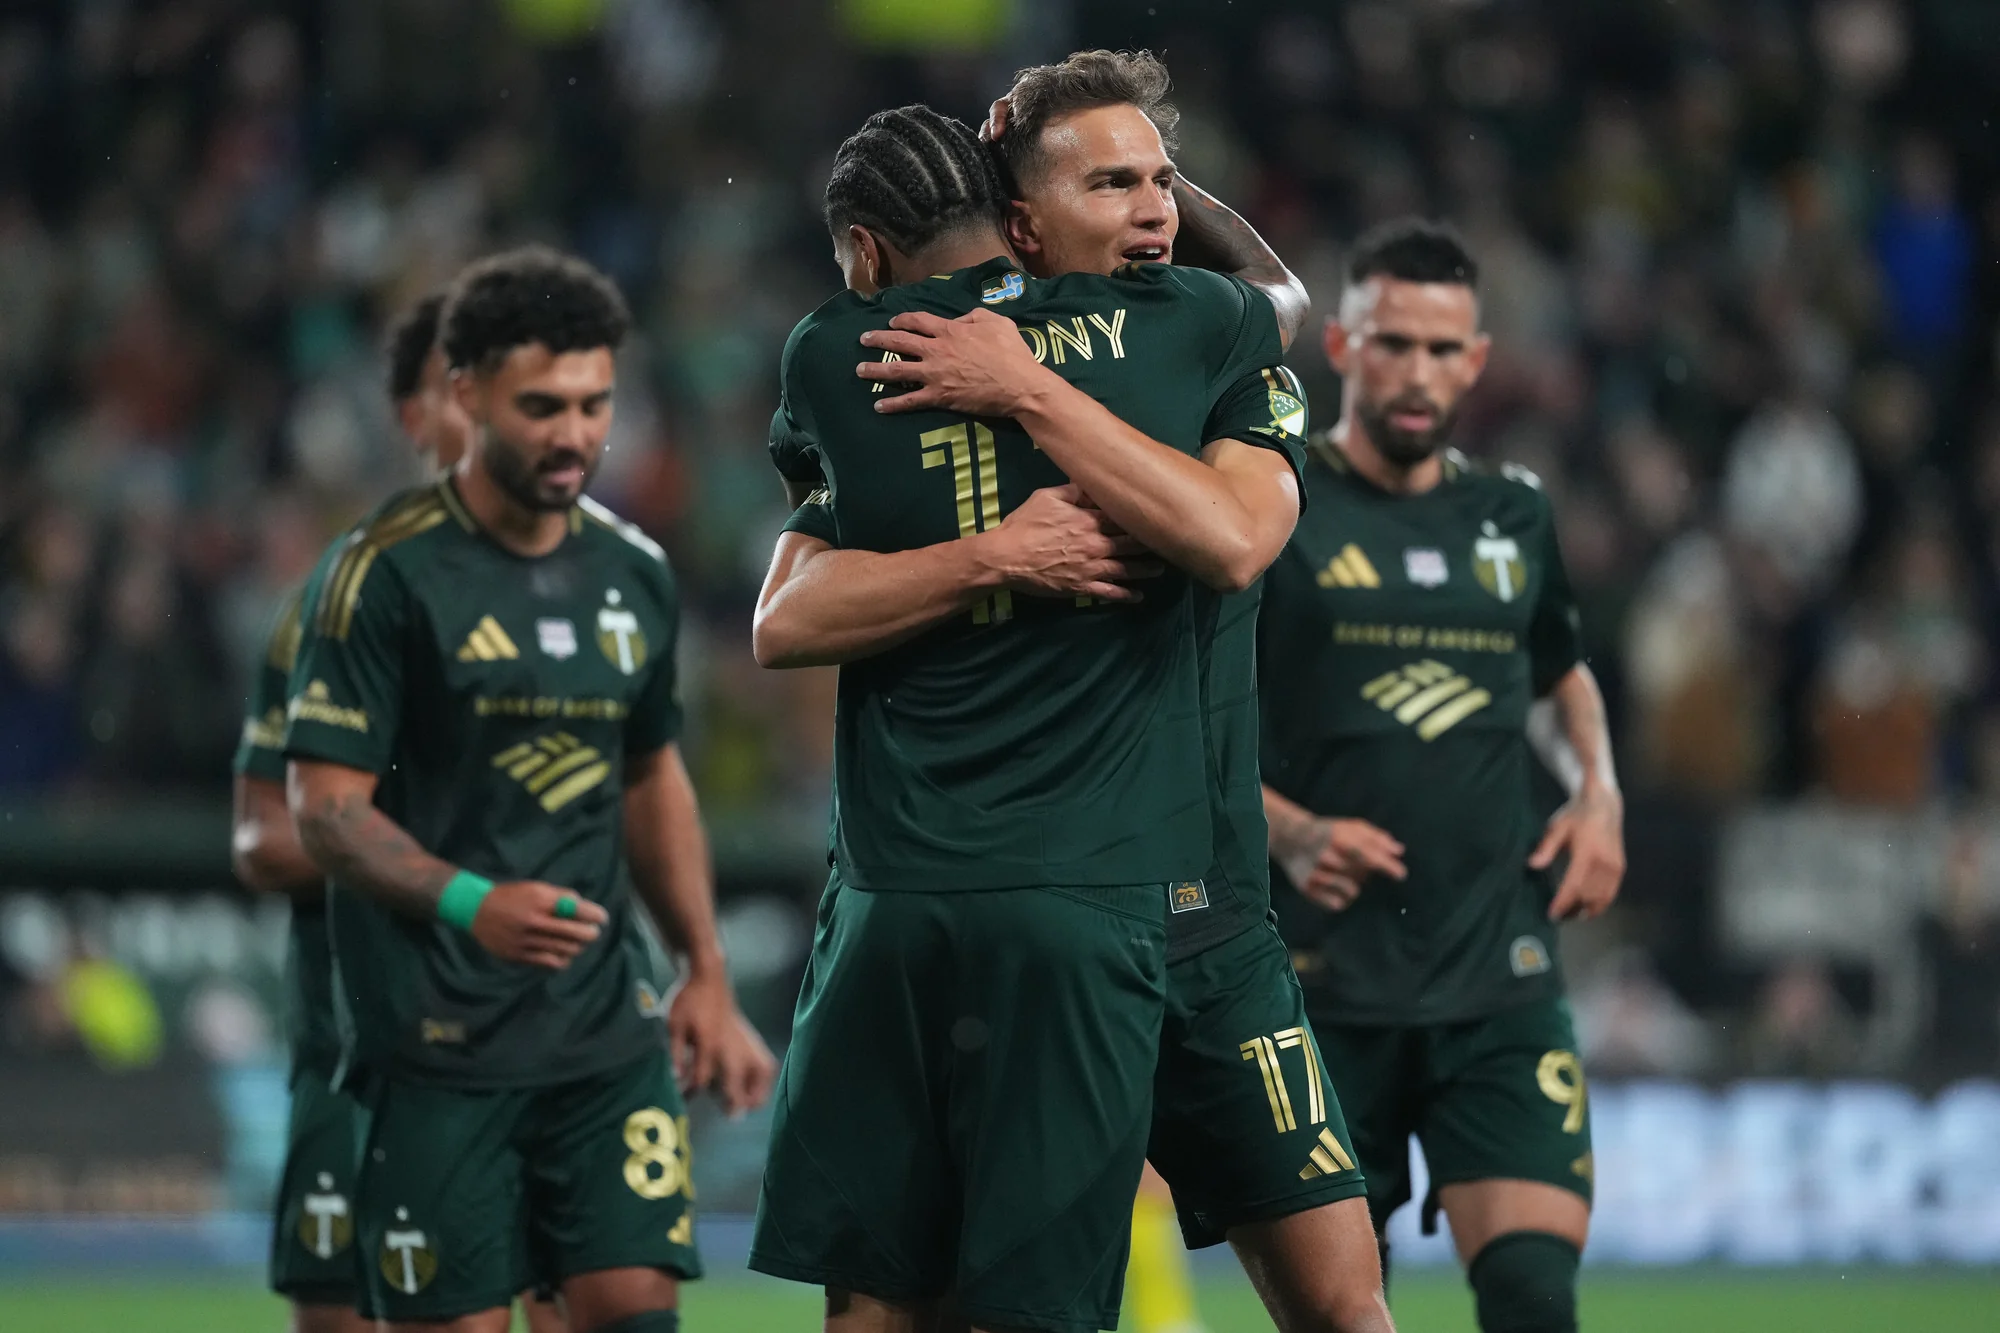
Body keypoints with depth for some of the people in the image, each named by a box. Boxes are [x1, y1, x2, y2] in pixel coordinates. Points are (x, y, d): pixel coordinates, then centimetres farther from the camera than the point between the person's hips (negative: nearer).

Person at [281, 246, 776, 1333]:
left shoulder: (633, 573, 11)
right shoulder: (388, 573, -7)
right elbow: (324, 809, -10)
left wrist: (706, 976, 20)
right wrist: (470, 904, -27)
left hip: (608, 1036, 5)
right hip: (435, 1042, -5)